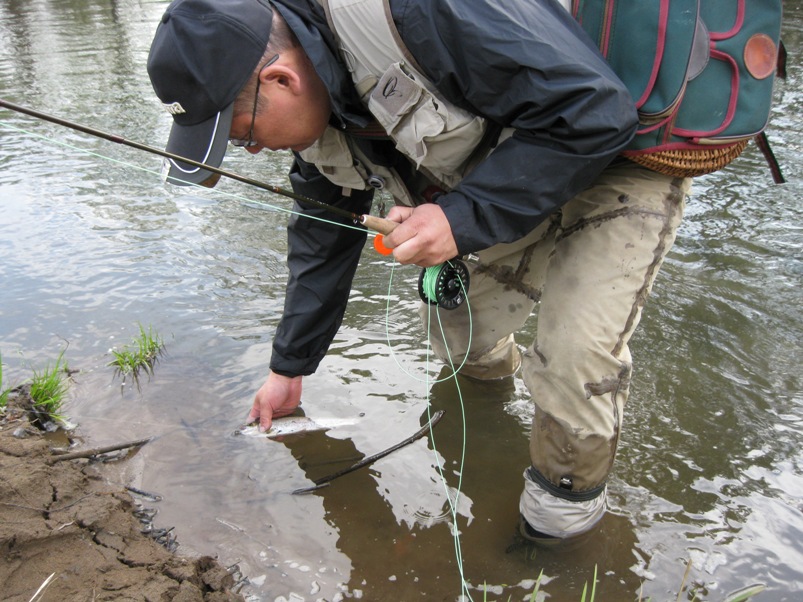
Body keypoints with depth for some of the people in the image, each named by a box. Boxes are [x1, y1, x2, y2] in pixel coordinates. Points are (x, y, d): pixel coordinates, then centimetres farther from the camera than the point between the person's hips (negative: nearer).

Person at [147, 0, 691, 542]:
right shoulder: (316, 109, -7)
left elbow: (596, 111, -33)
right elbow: (323, 236, 6)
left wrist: (464, 216, -37)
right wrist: (289, 369, 12)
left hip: (617, 158, -7)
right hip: (508, 189, 7)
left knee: (575, 358, -21)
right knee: (455, 337, 8)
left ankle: (569, 495, 8)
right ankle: (493, 365, 45)